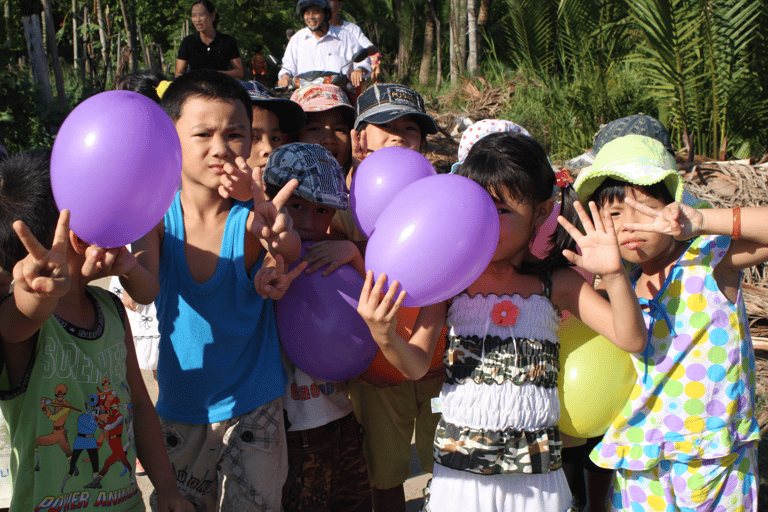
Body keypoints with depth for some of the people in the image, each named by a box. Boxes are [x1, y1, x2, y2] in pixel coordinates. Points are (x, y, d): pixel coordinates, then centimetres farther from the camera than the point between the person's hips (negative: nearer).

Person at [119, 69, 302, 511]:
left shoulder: (252, 217, -15)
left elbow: (290, 250, -36)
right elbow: (145, 291, -28)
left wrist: (278, 235, -61)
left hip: (253, 409, -1)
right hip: (180, 407, 2)